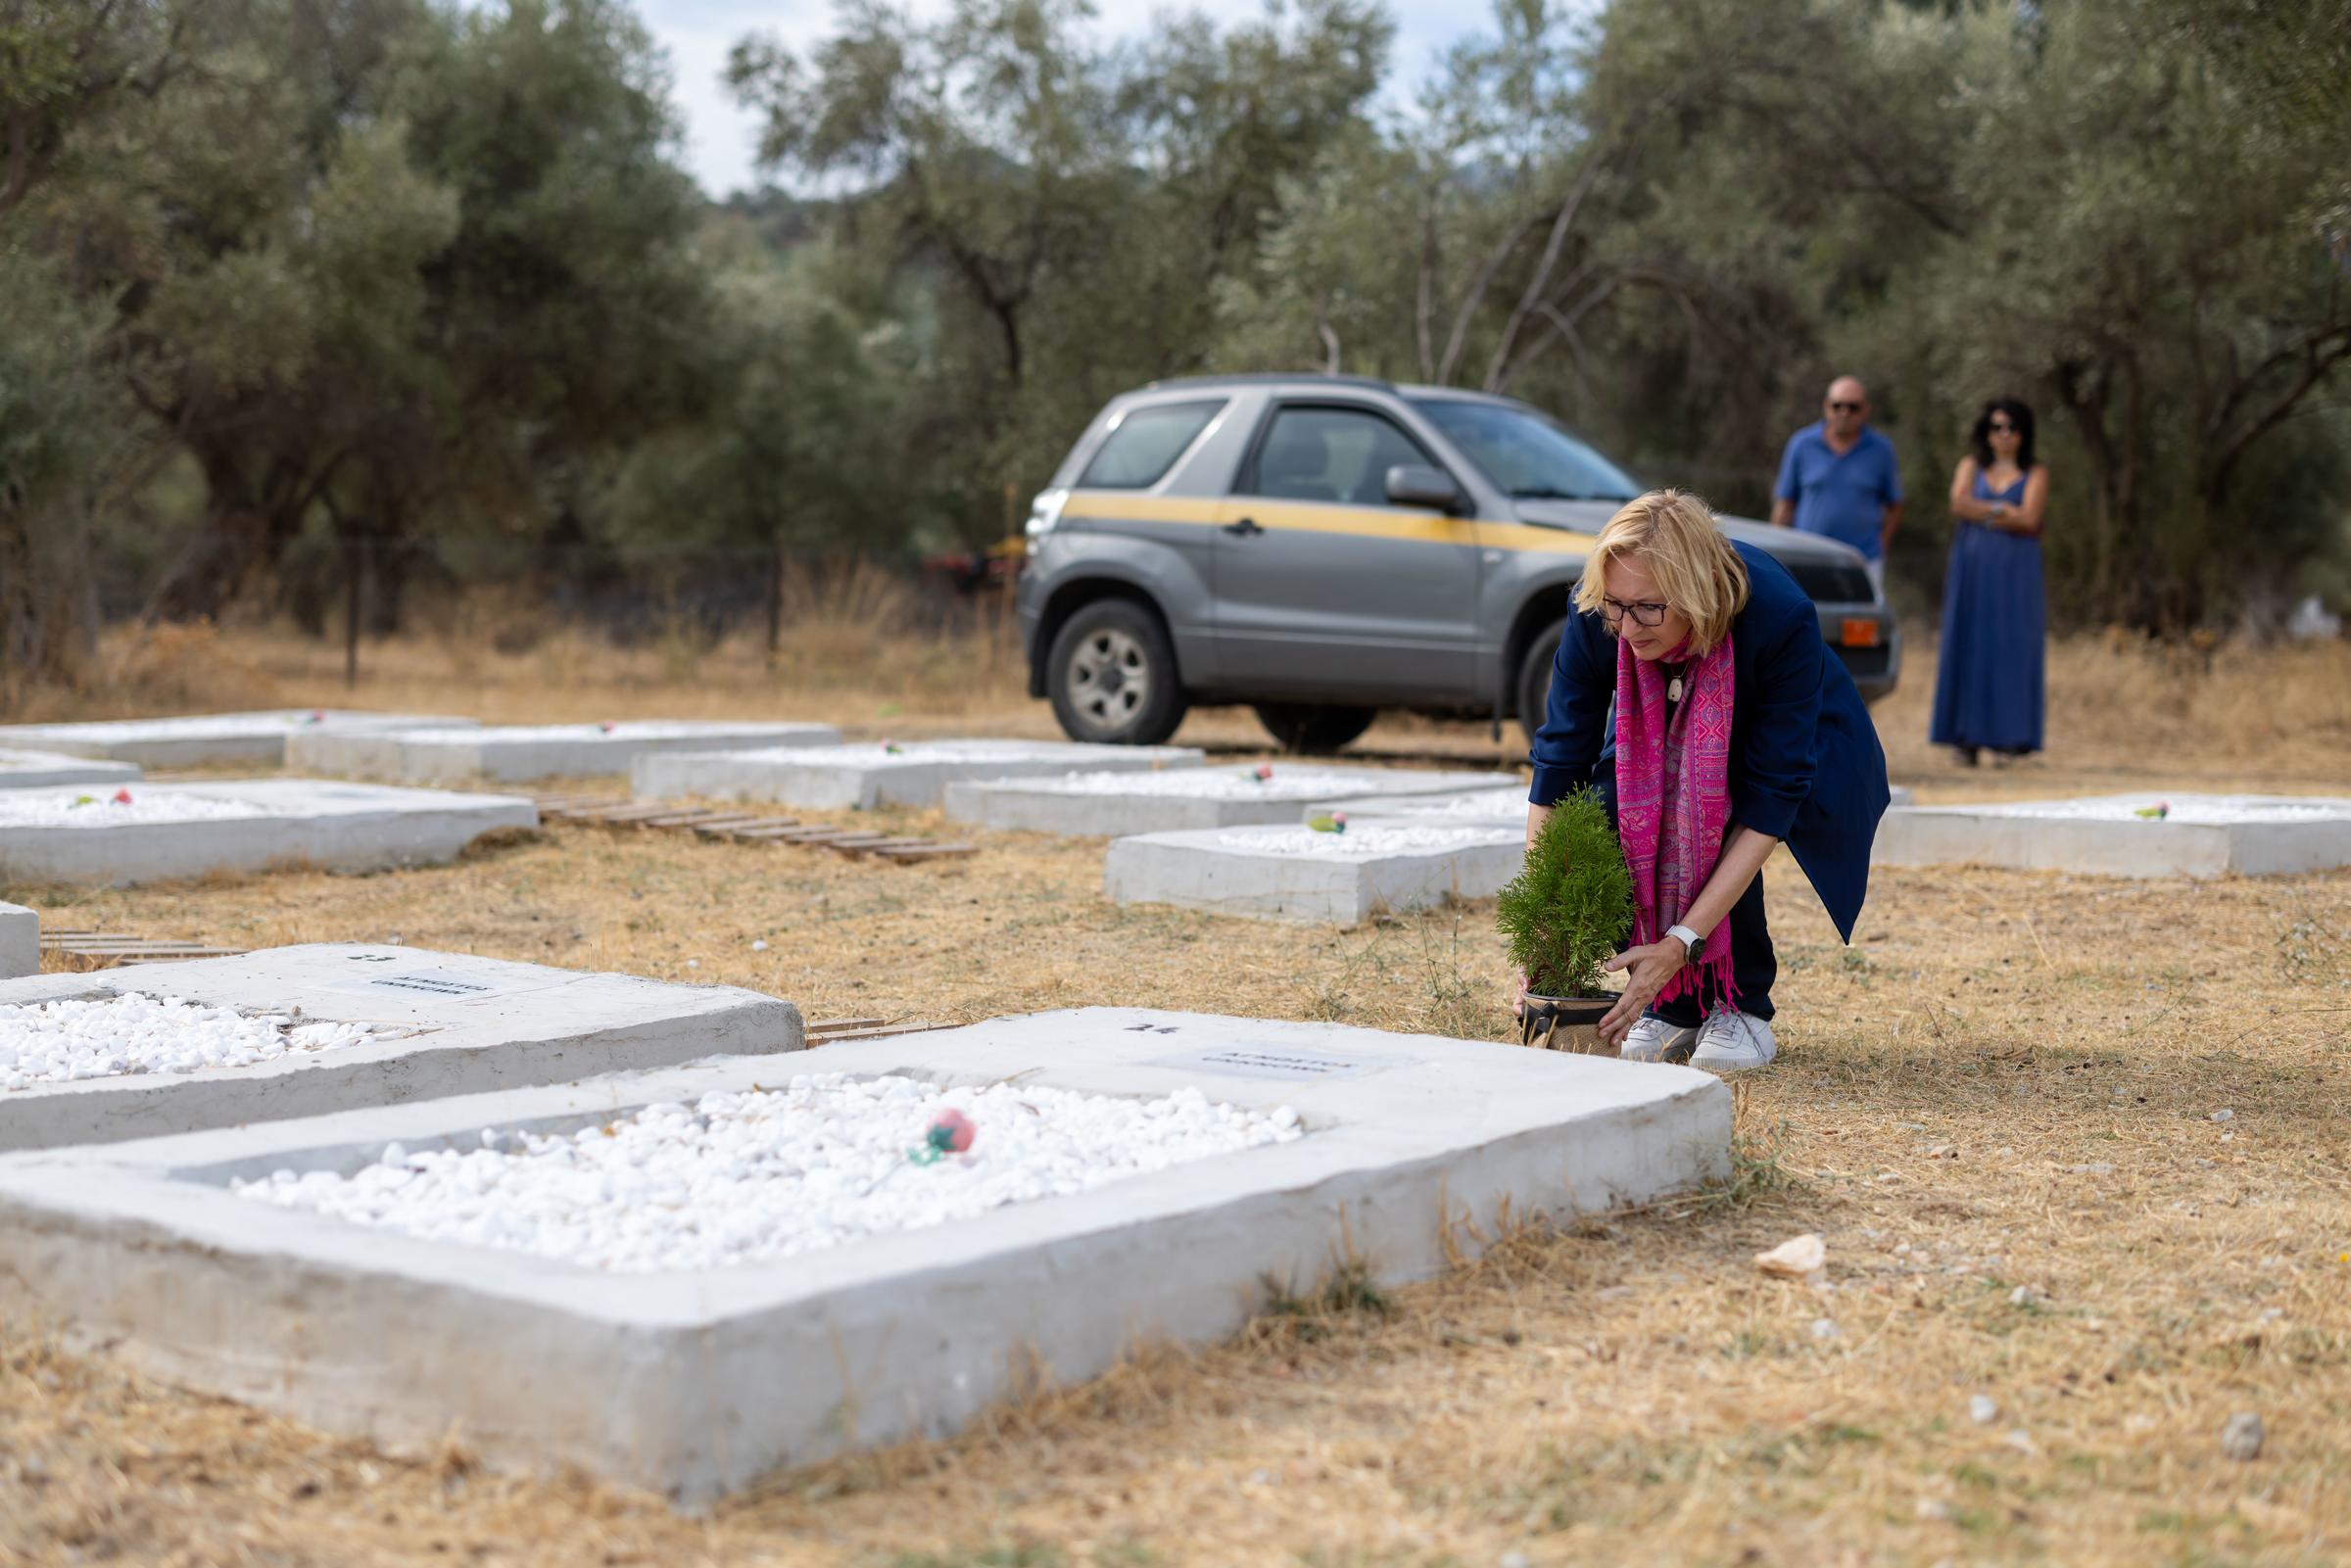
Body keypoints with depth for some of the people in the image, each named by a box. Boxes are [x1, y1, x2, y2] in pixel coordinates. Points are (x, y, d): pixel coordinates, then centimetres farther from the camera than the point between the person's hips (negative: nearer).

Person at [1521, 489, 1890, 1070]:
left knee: (1710, 814, -35)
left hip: (1805, 751, -3)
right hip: (1663, 750, 3)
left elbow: (1769, 800, -37)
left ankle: (1744, 1008, -14)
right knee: (1602, 812, -28)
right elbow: (1559, 761, -25)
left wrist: (1682, 943, -42)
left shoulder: (1779, 616, -39)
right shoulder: (1598, 617, -30)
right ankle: (1673, 1001, -7)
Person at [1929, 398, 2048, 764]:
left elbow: (2029, 518, -8)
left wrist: (1981, 512, -5)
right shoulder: (1971, 466, 13)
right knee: (1969, 648, -3)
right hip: (1972, 569, 2)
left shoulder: (2035, 474, 7)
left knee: (2013, 650, -7)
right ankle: (1968, 739, -2)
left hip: (2015, 573, -2)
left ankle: (2010, 738, -8)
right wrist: (2005, 512, -6)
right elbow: (1959, 504, -4)